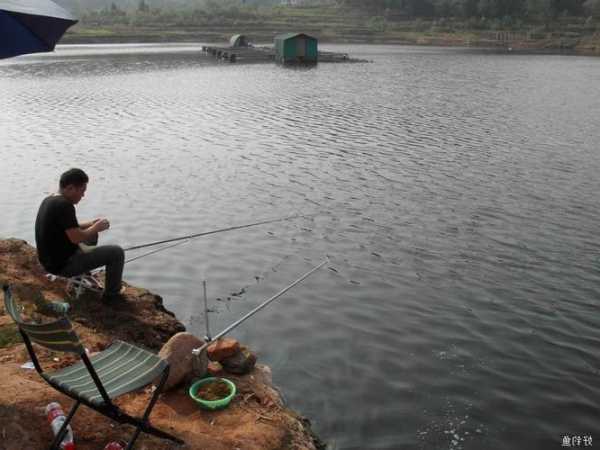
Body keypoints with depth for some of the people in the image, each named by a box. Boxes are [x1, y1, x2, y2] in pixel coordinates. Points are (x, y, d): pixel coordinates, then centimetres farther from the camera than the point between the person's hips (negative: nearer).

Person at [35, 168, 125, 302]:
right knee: (117, 252, -3)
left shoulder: (48, 200, 6)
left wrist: (90, 224, 9)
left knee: (92, 236, 28)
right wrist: (96, 228, -10)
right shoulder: (64, 205, -24)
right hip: (63, 265, -10)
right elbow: (76, 238, -27)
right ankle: (111, 294, 11)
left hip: (49, 260, 10)